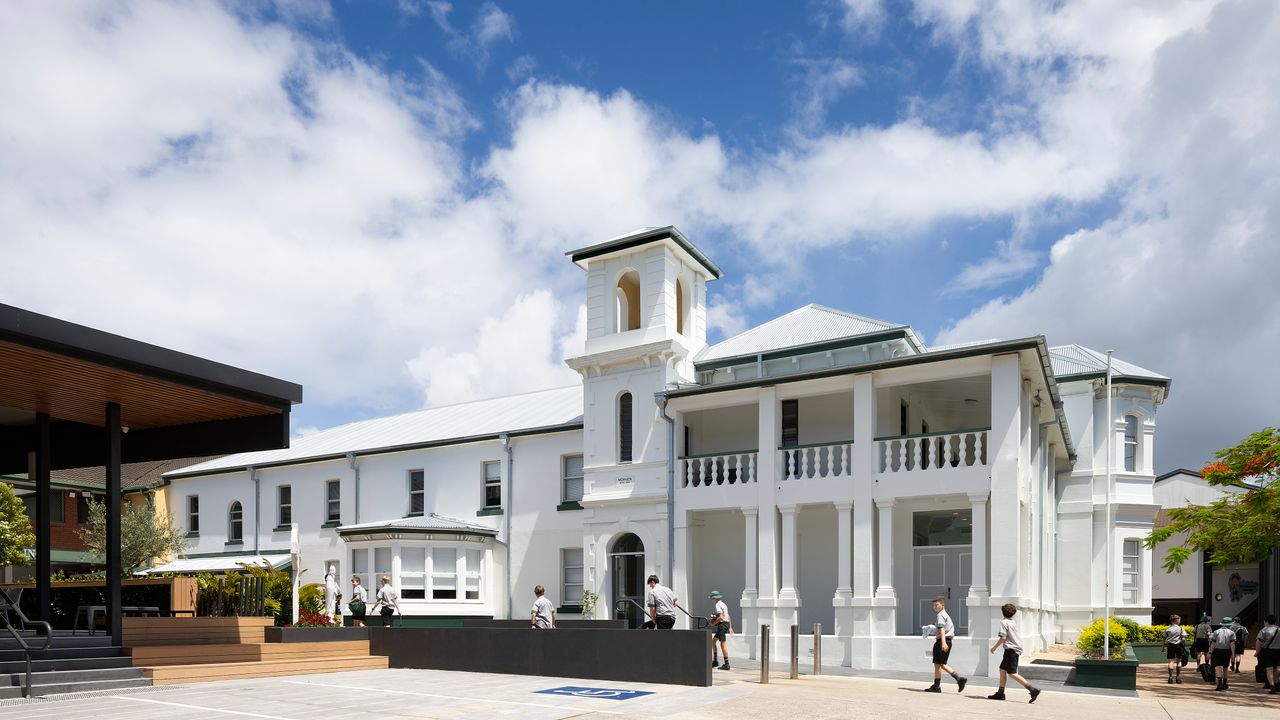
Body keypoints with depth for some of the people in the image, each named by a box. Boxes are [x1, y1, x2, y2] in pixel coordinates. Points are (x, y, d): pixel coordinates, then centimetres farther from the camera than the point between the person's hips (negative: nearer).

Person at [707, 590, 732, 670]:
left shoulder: (717, 605, -11)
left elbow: (720, 617, -22)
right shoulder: (723, 604, 19)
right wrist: (730, 627, 23)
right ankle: (715, 661, 15)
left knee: (723, 644, -8)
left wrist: (714, 623, -11)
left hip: (722, 624, -10)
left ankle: (726, 664, -9)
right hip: (726, 624, 10)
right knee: (712, 641, 15)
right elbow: (728, 617, 22)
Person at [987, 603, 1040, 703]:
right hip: (1017, 649, 9)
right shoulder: (1013, 622, 14)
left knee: (1012, 673, -10)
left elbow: (1003, 638, -18)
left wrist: (994, 647, -6)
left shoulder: (1004, 622, -12)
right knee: (1002, 669, 15)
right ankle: (1000, 693, 17)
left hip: (1011, 650, -9)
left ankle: (1033, 689, -17)